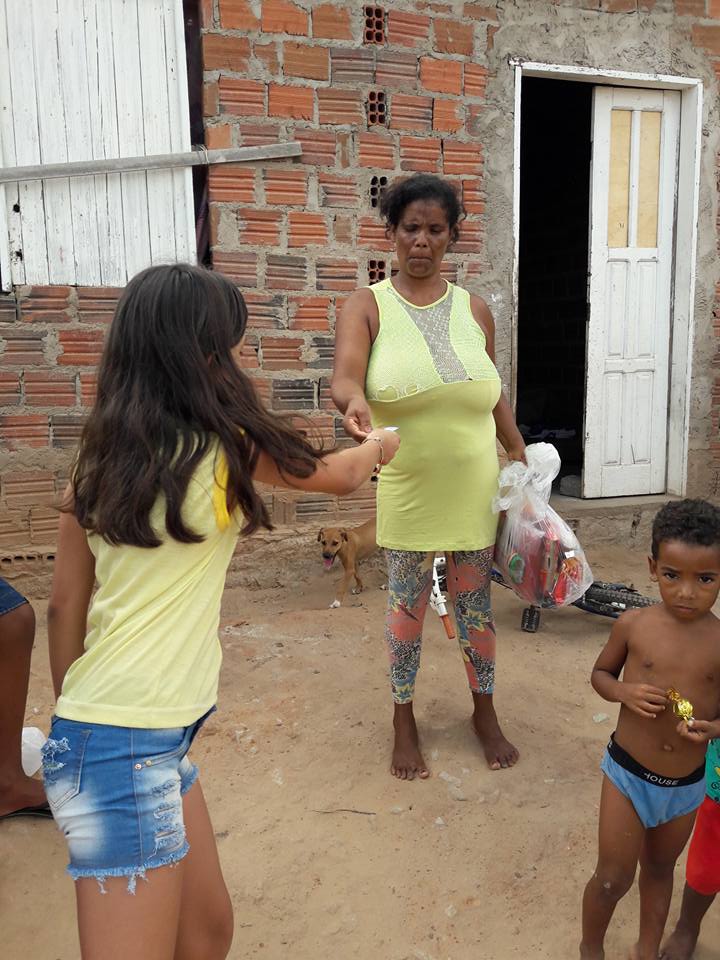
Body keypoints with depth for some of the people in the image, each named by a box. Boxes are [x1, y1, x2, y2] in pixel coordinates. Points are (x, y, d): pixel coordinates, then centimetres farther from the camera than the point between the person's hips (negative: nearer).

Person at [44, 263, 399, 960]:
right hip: (133, 747, -7)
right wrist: (377, 446, 27)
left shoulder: (100, 456, 5)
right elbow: (339, 477, 6)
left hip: (88, 727, 7)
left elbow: (65, 604, 9)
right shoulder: (228, 445, -12)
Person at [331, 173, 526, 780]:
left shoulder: (474, 309, 5)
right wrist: (355, 404, -44)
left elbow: (494, 393, 12)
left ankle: (485, 712, 36)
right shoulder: (367, 306, -4)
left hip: (474, 487, 3)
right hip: (408, 489, -2)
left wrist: (521, 457, 10)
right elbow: (345, 376, -22)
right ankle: (404, 720, 31)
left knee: (475, 601, 15)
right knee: (407, 605, 10)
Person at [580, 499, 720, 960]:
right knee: (614, 877, 9)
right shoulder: (634, 624, -14)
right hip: (628, 775, -1)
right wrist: (625, 691, -19)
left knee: (659, 869, 24)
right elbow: (600, 672, 2)